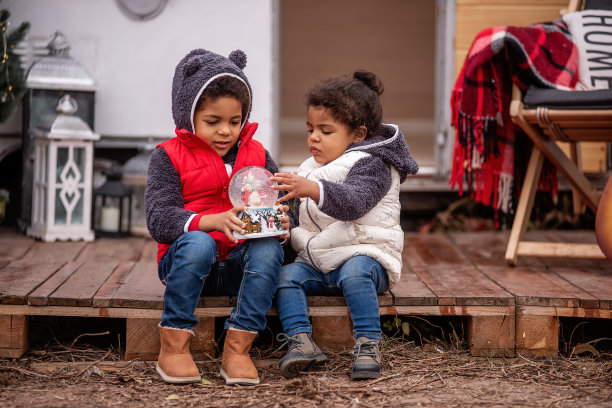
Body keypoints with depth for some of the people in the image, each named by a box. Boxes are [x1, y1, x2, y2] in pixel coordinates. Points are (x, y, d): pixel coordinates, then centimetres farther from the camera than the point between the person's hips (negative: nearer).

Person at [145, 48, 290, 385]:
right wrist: (213, 221, -31)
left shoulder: (256, 155, 12)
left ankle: (237, 348, -28)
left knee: (269, 249, -29)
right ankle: (173, 346, -26)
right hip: (186, 262, -3)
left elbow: (282, 203, 8)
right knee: (197, 243, -36)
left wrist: (282, 222, -19)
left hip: (240, 263, 3)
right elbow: (159, 221, -14)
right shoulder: (169, 156, 0)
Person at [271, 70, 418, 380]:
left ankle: (367, 344, -36)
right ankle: (300, 340, -30)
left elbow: (352, 201, -30)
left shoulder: (371, 164, -8)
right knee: (287, 274, -19)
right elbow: (300, 220, 28)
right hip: (316, 263, 7)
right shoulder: (311, 170, 19)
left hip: (363, 254, -7)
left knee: (355, 272, -37)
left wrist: (312, 190, -44)